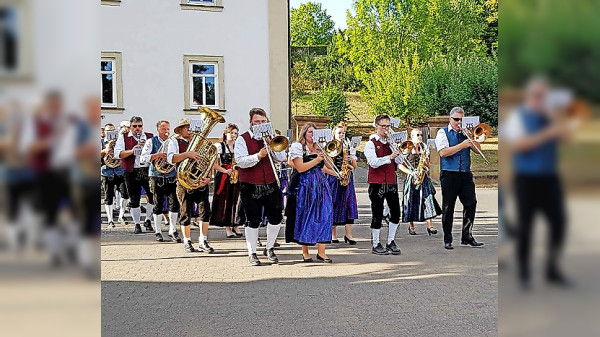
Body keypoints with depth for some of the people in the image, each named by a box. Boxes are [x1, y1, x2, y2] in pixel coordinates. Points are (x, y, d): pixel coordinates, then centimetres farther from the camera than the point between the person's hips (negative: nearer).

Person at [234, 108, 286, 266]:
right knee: (252, 221, 2)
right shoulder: (242, 139, -2)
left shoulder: (270, 138, 11)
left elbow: (281, 158, 0)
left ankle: (269, 249, 22)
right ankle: (252, 253, 14)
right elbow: (240, 161, -16)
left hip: (270, 185, 4)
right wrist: (258, 156, -28)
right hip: (250, 187, -4)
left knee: (276, 218, 3)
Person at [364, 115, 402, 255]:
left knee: (396, 213, 4)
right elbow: (374, 162, -15)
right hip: (377, 183, -5)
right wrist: (389, 157, -27)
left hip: (391, 182, 5)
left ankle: (390, 242, 17)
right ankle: (376, 245, 9)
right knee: (377, 215, -1)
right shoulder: (371, 143, -2)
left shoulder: (390, 142, 14)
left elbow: (398, 161, 5)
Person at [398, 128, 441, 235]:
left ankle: (429, 225, -8)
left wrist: (425, 162, -7)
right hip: (411, 178, -3)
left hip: (423, 177, 3)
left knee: (427, 199, -9)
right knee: (411, 201, 0)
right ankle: (411, 226, 12)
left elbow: (427, 165, 15)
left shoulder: (424, 147, 11)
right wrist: (411, 172, -13)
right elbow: (401, 166, -2)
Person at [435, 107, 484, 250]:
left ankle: (467, 236, 9)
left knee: (471, 203, -2)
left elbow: (478, 149, 10)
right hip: (449, 175, -4)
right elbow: (443, 152, -13)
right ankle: (447, 240, 9)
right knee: (448, 207, 1)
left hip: (466, 175, 4)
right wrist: (462, 145, -17)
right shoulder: (443, 133, 2)